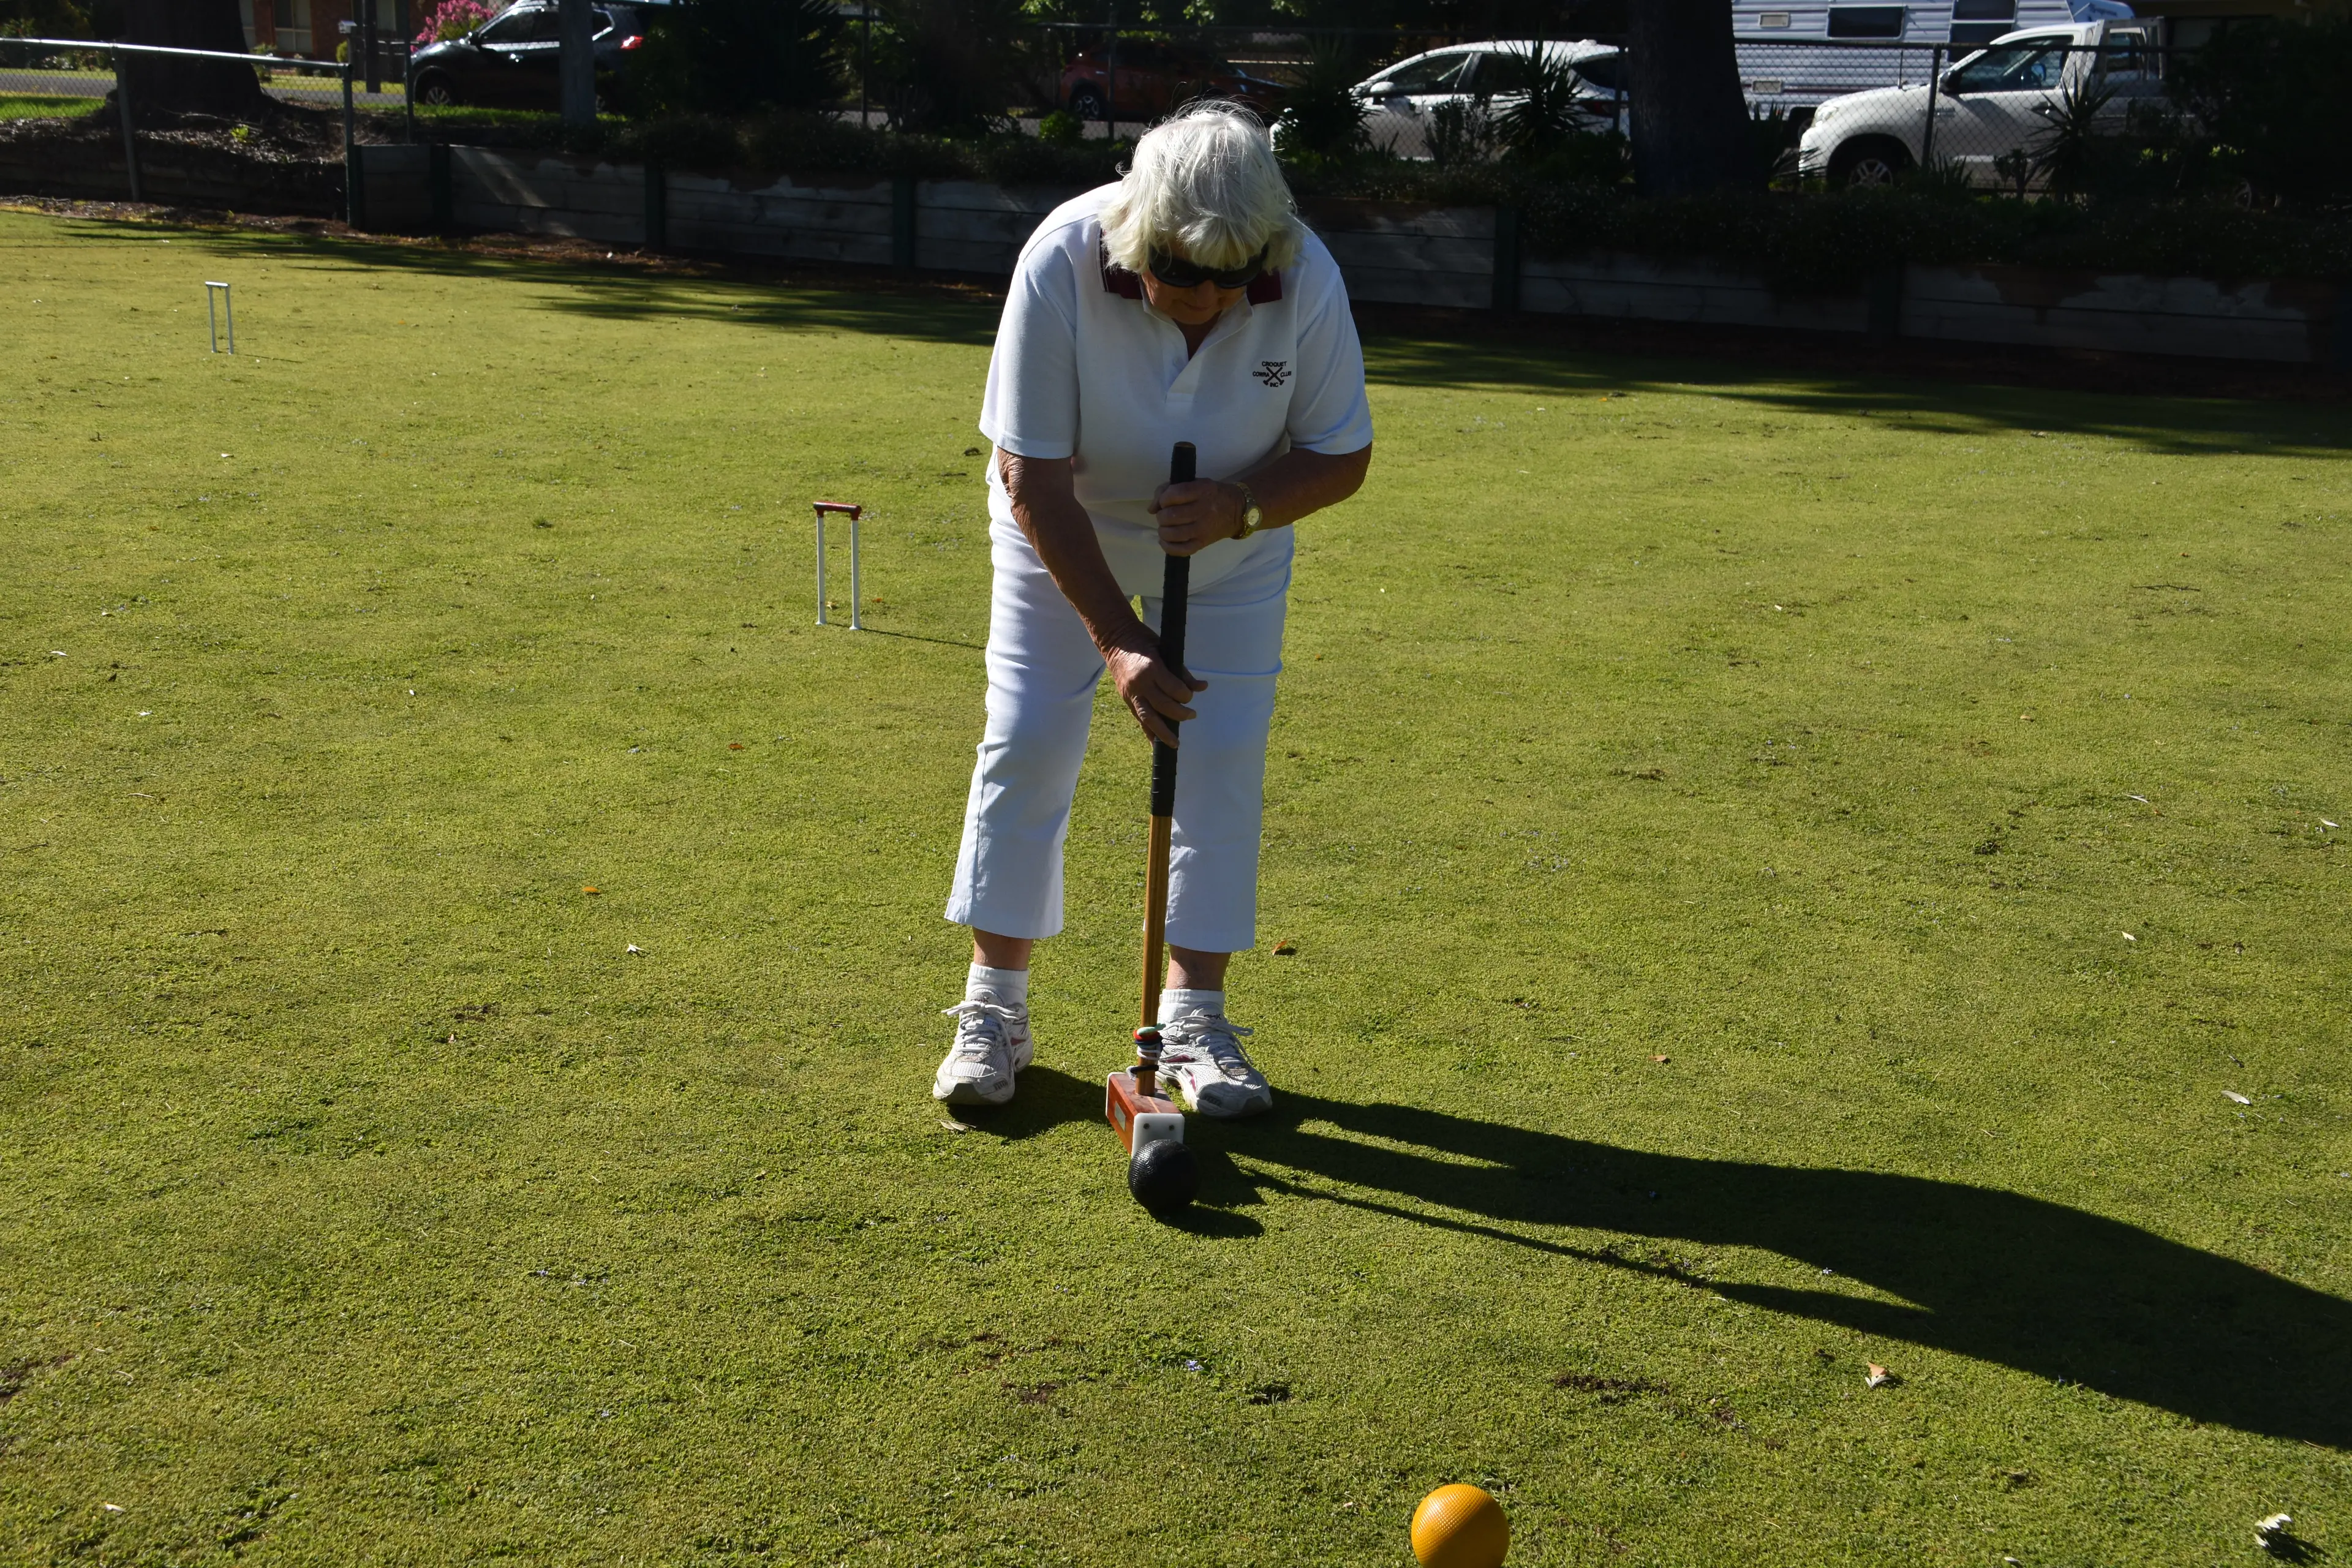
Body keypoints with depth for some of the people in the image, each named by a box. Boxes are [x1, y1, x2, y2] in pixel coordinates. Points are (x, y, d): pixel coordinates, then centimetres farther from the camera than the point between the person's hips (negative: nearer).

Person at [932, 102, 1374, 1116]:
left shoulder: (1307, 280, -28)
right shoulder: (1060, 262, -33)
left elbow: (1342, 454, -15)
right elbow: (1033, 480, -27)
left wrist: (1239, 506, -34)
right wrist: (1116, 636, -31)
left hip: (1232, 548, 1)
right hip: (1065, 535, -1)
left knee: (1225, 756, -5)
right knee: (1026, 741, -6)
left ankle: (1193, 1018, 6)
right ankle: (994, 1007, 8)